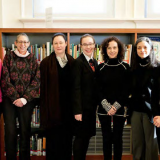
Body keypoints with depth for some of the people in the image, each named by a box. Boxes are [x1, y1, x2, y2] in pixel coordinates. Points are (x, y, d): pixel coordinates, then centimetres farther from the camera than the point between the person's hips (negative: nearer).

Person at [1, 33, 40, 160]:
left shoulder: (32, 58, 8)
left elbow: (36, 80, 2)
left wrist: (25, 98, -8)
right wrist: (15, 98, -7)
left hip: (27, 100, 1)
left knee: (25, 131, 2)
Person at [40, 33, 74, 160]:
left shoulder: (72, 62, 6)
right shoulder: (46, 62, -2)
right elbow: (43, 87, -3)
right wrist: (44, 109, -8)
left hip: (68, 106, 3)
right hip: (53, 107, -2)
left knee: (67, 139, 11)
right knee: (53, 139, 4)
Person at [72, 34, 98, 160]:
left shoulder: (95, 62, 11)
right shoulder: (78, 62, -12)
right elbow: (76, 88, -17)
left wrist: (96, 105, 10)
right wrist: (77, 110, -20)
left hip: (92, 106, 8)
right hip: (83, 106, -7)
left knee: (87, 135, 15)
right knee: (81, 136, 2)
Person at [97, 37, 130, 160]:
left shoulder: (125, 67, 2)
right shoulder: (101, 67, 4)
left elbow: (126, 90, -1)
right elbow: (98, 90, 0)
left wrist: (115, 106, -10)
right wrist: (107, 106, -10)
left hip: (120, 109, -1)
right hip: (104, 109, 1)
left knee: (117, 138, 6)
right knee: (106, 138, 6)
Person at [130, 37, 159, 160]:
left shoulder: (156, 68, -4)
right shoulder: (134, 68, 10)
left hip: (150, 111, -4)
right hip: (136, 110, 4)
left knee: (151, 143, 3)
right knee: (137, 142, 10)